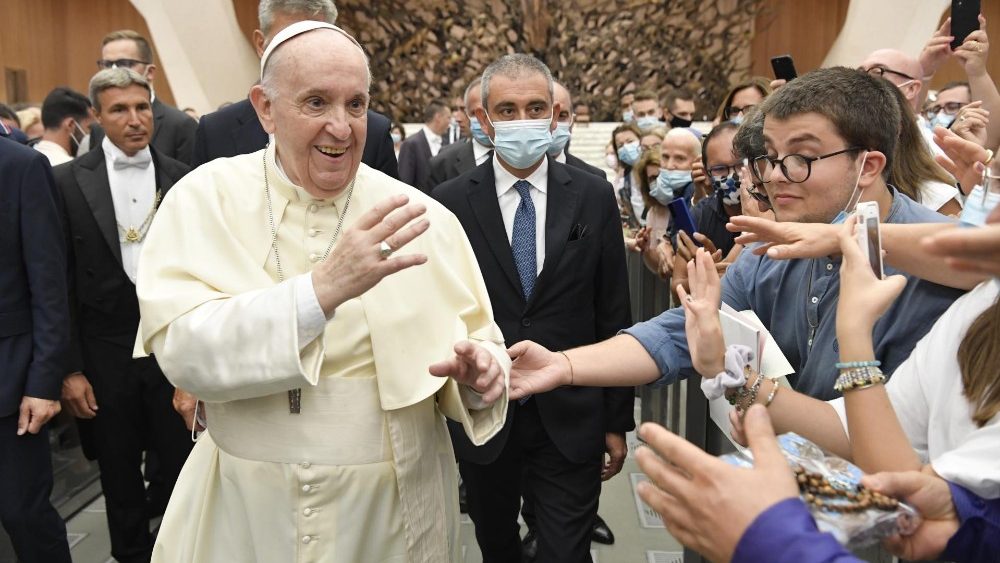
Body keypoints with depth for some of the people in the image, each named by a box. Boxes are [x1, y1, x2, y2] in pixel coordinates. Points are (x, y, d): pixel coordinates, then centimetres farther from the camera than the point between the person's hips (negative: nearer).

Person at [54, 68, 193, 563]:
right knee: (119, 472, 15)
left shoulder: (182, 179, 0)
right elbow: (60, 283, -3)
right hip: (105, 352, 0)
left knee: (179, 467, 10)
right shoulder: (68, 181, -3)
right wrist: (70, 369, -6)